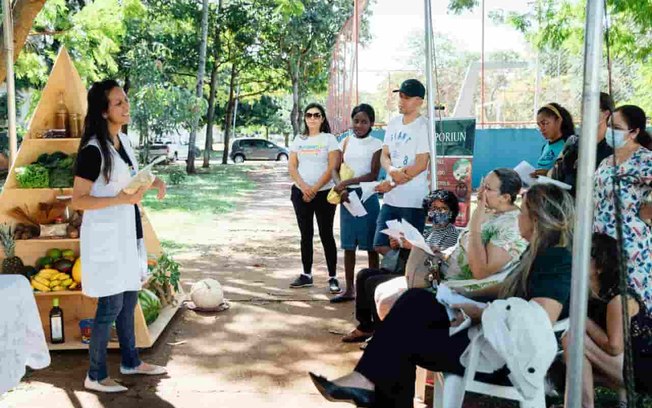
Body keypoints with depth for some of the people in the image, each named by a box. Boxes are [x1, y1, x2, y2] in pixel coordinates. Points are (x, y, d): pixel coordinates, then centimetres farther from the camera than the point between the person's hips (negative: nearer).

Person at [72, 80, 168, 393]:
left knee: (129, 300, 17)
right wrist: (121, 199, -26)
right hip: (105, 235, -8)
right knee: (110, 306, -2)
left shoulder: (123, 140, 7)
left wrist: (153, 182, 4)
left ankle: (130, 361, 31)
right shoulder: (93, 150, -19)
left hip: (127, 232, 8)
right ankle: (95, 376, 12)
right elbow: (78, 200, -19)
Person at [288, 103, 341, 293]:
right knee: (306, 234, 8)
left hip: (324, 193, -4)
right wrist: (304, 187, -11)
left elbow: (332, 168, -8)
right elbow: (292, 166, 5)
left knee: (326, 234, -3)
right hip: (301, 193, 4)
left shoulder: (329, 139, 0)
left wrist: (315, 189, -14)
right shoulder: (299, 140, 11)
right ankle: (306, 274, 16)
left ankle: (332, 277, 1)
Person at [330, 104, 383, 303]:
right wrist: (340, 188, -14)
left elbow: (373, 175, -11)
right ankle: (349, 289, 14)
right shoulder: (346, 142, 9)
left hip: (367, 196, -4)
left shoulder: (376, 145, -3)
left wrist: (345, 183, -17)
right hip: (347, 196, 4)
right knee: (348, 245, 7)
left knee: (370, 245, 3)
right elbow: (335, 169, 6)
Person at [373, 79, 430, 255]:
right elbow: (384, 156, 9)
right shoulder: (393, 123, 11)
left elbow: (421, 165, -15)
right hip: (390, 199, 7)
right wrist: (392, 170, -14)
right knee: (380, 245, 9)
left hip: (413, 200, -7)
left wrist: (392, 184, -15)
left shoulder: (423, 126, -10)